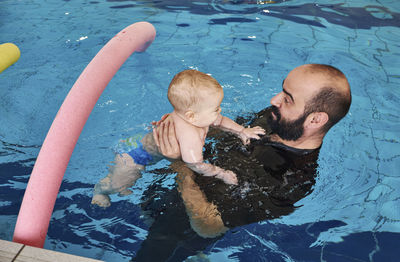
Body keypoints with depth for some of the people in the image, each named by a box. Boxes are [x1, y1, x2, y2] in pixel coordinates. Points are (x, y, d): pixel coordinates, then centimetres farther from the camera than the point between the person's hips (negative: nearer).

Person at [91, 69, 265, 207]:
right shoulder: (189, 134, -43)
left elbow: (221, 120, 5)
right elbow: (196, 165, -36)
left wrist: (242, 131, 2)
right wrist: (222, 174, -25)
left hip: (150, 136, 8)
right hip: (135, 154, -8)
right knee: (118, 184, 3)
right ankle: (100, 189, 31)